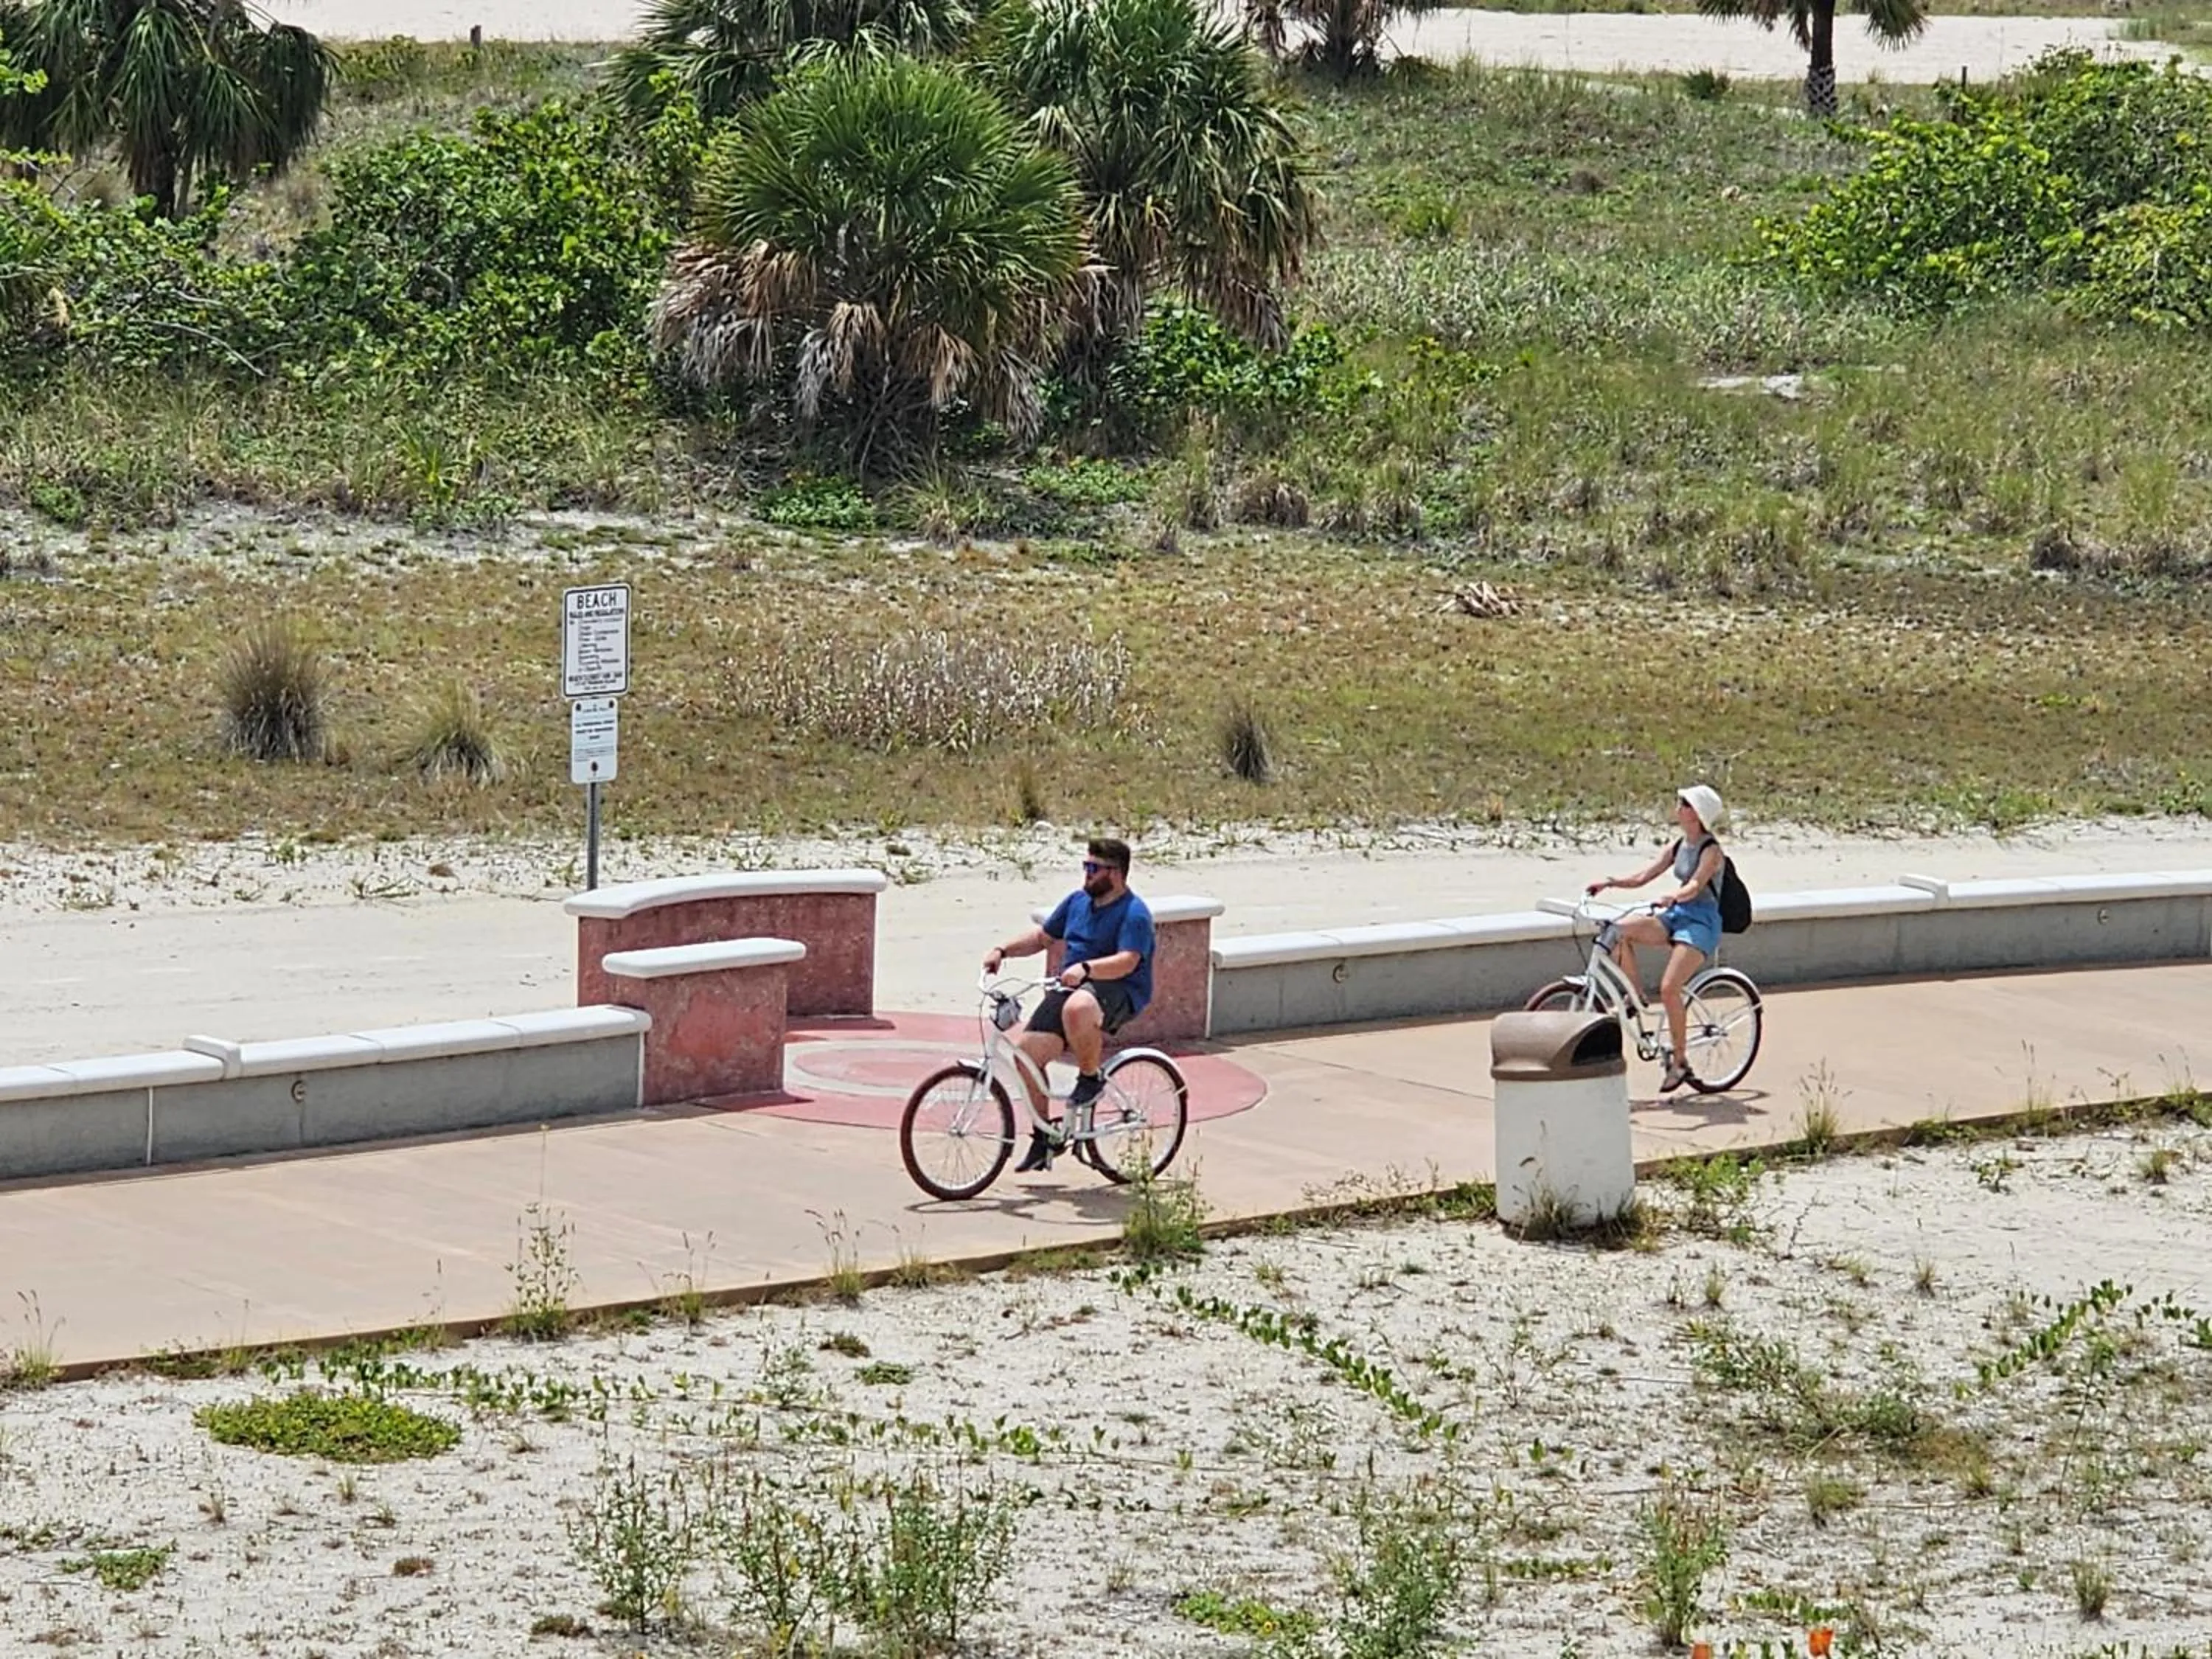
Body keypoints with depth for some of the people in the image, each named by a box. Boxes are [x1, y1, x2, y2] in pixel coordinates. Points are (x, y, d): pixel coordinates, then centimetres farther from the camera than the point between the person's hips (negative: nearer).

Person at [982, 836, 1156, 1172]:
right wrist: (1003, 951, 10)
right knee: (1027, 1051, -9)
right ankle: (1044, 1138, 6)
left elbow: (1127, 961, -23)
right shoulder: (1078, 901, 15)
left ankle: (1090, 1078, -14)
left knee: (1077, 1009, -42)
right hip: (1070, 988, 8)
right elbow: (1042, 936, 24)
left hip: (1117, 993, -8)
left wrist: (1085, 968, -38)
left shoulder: (1134, 914, -9)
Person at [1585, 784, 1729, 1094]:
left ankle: (1679, 1062, -10)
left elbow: (1695, 885, -26)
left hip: (1701, 921, -8)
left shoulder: (1710, 850, -10)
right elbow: (1642, 876, 11)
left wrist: (1675, 896, -46)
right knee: (1620, 929, -18)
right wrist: (1610, 882, -4)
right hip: (1676, 917, 8)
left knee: (1669, 988, -22)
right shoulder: (1680, 847, 12)